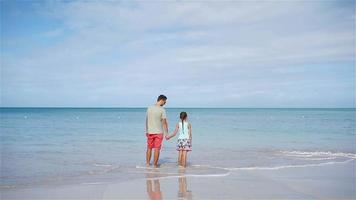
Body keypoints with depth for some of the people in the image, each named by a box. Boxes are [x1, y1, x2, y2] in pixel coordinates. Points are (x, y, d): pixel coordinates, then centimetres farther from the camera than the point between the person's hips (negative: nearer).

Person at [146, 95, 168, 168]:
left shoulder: (149, 108, 3)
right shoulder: (162, 110, -13)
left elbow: (147, 120, 9)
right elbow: (164, 122, -13)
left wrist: (147, 130, 19)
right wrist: (166, 133, -6)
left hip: (150, 132, 5)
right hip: (159, 132, -5)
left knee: (149, 148, 14)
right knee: (157, 148, 3)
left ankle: (147, 163, 20)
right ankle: (155, 164, 8)